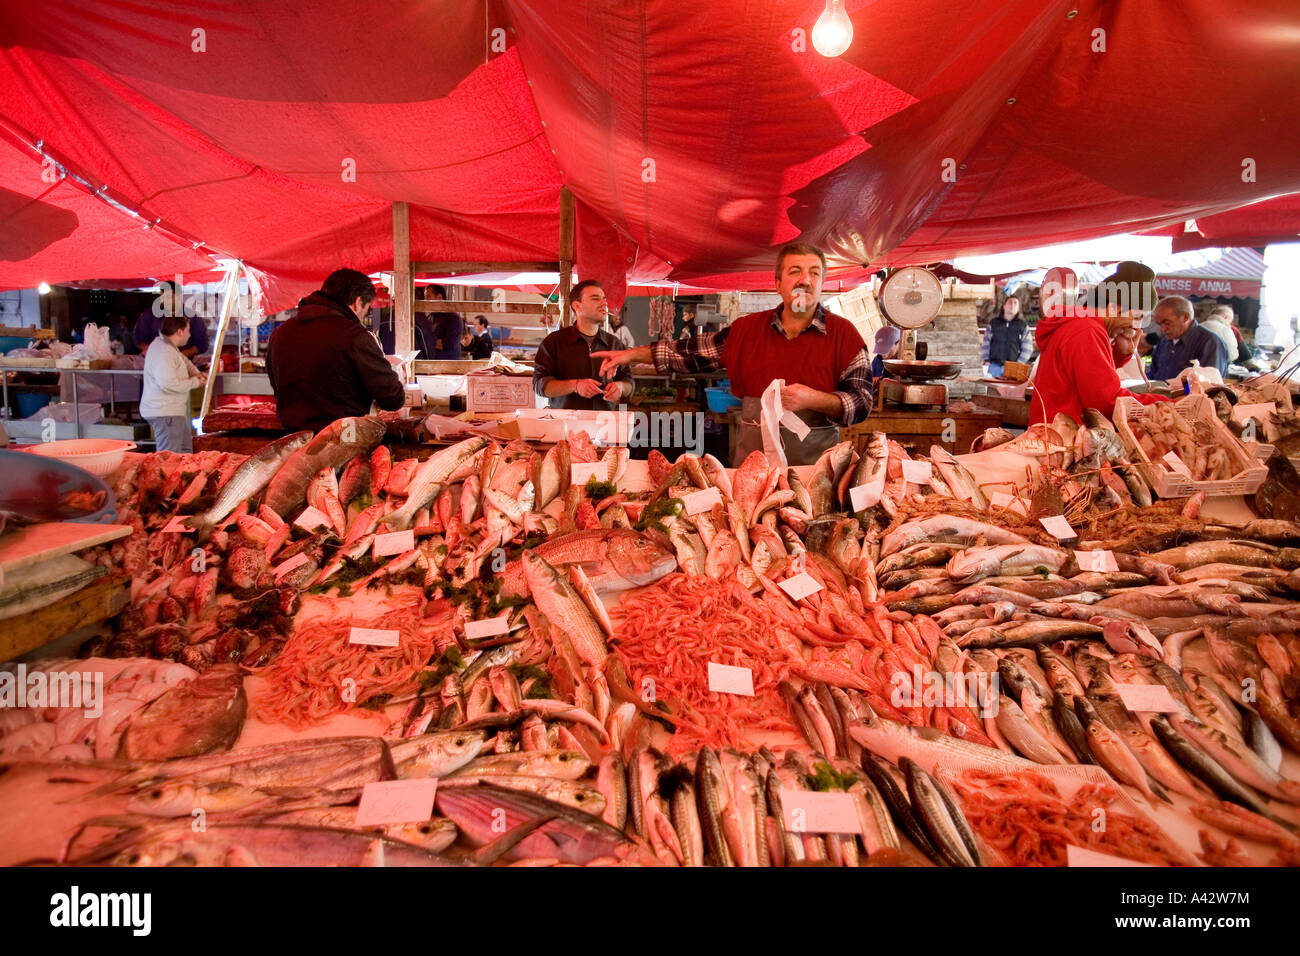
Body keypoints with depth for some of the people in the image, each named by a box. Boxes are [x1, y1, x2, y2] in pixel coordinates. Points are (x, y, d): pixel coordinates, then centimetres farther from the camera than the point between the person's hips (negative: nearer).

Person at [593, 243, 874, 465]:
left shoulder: (842, 334, 0)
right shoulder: (746, 329, 7)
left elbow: (862, 403, -2)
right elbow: (693, 353, 15)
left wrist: (812, 399, -19)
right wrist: (631, 354, 13)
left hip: (815, 462, -2)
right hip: (751, 458, 2)